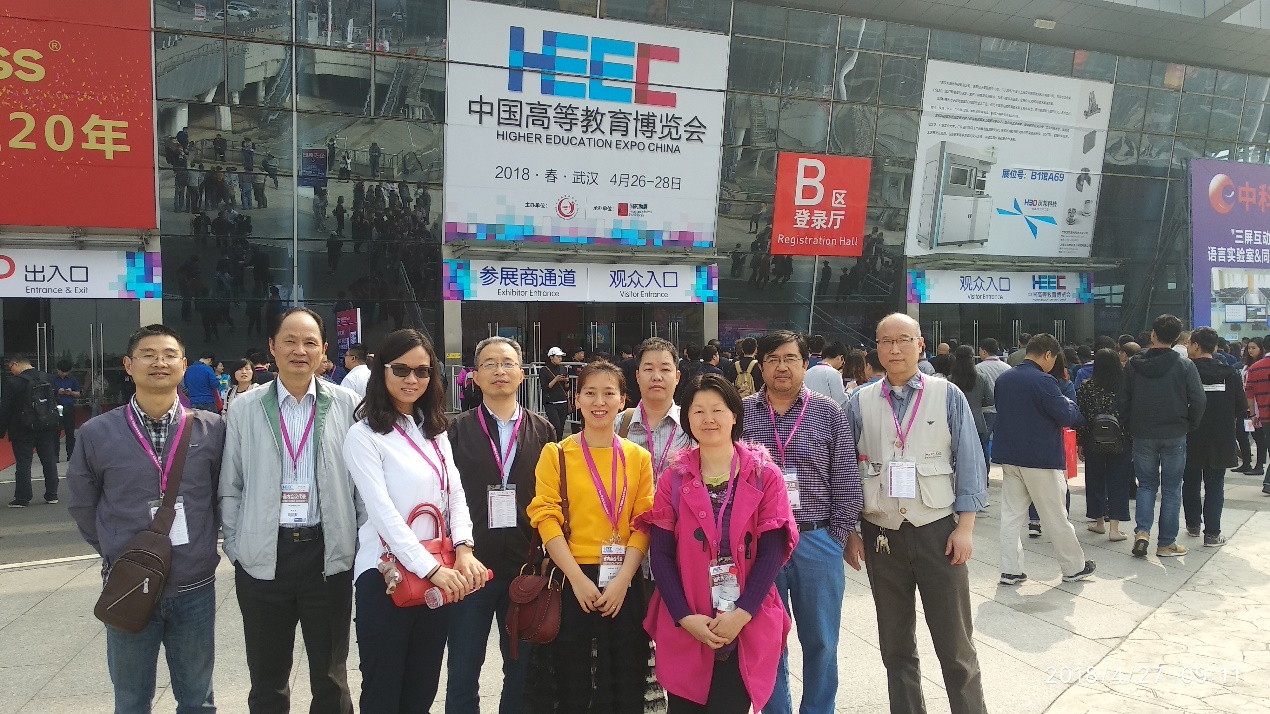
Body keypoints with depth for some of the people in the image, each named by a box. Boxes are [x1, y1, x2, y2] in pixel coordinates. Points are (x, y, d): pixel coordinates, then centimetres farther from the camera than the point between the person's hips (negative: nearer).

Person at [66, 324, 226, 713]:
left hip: (195, 589, 0)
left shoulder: (212, 429, -5)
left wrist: (204, 547, 6)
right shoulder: (97, 433, -5)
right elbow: (82, 505, 6)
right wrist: (115, 553, 5)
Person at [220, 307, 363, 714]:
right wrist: (235, 546, 2)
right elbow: (230, 487, 6)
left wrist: (364, 544, -1)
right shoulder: (244, 408, 3)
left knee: (331, 680, 12)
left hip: (328, 554, -1)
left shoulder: (347, 405, -1)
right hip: (262, 558, 1)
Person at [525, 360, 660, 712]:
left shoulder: (639, 458, 6)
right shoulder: (556, 454, 0)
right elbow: (546, 519, -7)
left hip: (624, 583, 2)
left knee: (623, 685, 10)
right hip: (571, 581, -1)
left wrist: (622, 580, -11)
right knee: (569, 684, 7)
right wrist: (578, 579, -15)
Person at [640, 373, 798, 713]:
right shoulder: (675, 478, 3)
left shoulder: (764, 476, 0)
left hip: (748, 626, -1)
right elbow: (661, 554, 0)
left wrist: (742, 614, -13)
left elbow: (772, 551, -4)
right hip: (684, 628, 1)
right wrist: (685, 617, -10)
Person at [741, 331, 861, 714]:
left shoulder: (828, 413, 2)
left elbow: (846, 481, 2)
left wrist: (839, 535, -2)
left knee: (821, 641, 10)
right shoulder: (742, 413, 2)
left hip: (817, 542, 0)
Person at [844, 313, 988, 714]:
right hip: (881, 534, 2)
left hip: (938, 531, -2)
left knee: (956, 644, 3)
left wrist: (965, 527, -6)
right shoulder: (861, 403, 2)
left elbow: (970, 465, 0)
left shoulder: (947, 396, -1)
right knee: (895, 646, 14)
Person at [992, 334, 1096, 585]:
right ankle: (1074, 568, 22)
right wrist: (1070, 403, 5)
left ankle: (1010, 571, 9)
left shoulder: (1003, 380, 5)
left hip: (1009, 458, 6)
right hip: (1040, 461, -6)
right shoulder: (1043, 382, -18)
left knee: (1011, 516, 9)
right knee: (1056, 518, 7)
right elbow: (1068, 417, -16)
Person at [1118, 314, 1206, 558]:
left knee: (1146, 485, 14)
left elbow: (1122, 401, 0)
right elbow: (1198, 401, -10)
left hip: (1143, 435, 1)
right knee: (1171, 489, 8)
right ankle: (1166, 543, 12)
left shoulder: (1134, 364, -3)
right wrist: (1189, 426, 5)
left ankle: (1142, 531, -4)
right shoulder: (1185, 365, -8)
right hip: (1174, 436, -1)